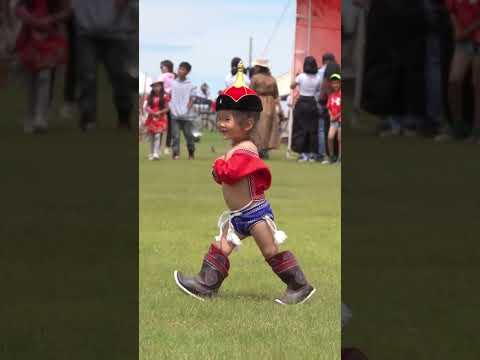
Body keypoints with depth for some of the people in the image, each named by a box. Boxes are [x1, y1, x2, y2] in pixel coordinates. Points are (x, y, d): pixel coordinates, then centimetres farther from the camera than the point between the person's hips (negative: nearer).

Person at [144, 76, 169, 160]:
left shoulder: (164, 97, -2)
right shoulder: (150, 97, 9)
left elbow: (166, 109, -3)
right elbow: (147, 107, 5)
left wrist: (159, 112, -18)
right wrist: (151, 112, -14)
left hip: (161, 119, -4)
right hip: (151, 119, 4)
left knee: (158, 135, -15)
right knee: (151, 137, 5)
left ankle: (156, 153, -22)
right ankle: (151, 154, 12)